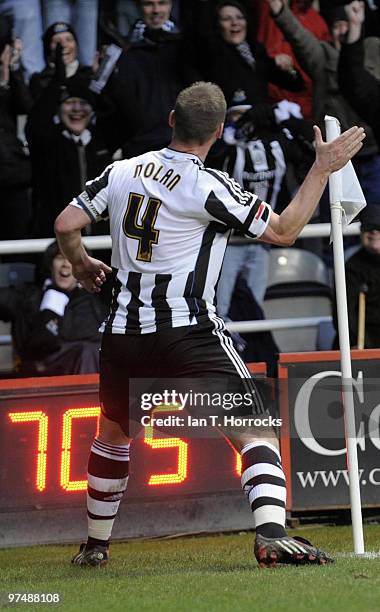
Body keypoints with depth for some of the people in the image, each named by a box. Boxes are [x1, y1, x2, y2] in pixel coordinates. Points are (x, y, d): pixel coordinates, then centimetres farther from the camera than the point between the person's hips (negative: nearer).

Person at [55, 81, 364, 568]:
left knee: (113, 435, 27)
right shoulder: (208, 187, -10)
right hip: (186, 331, -6)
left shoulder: (122, 172, 5)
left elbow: (65, 226, 10)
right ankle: (271, 533, -29)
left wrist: (82, 266, 30)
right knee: (254, 434, -8)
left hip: (123, 335, 6)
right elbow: (282, 231, -8)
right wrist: (323, 168, -4)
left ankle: (95, 544, 36)